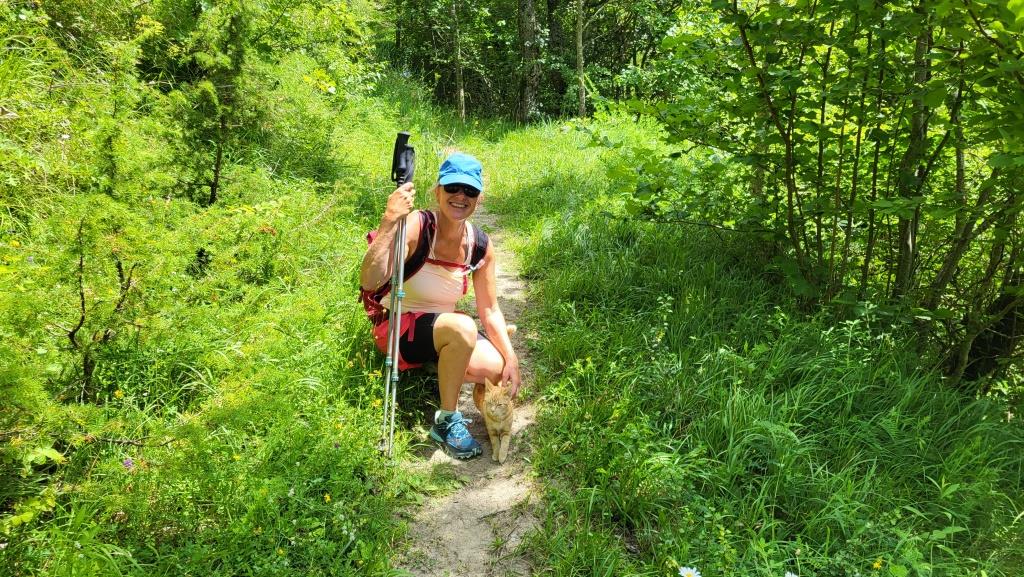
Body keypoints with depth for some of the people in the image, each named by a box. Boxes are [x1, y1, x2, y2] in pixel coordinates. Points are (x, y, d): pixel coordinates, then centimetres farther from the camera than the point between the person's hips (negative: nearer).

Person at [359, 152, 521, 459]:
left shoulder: (481, 246, -4)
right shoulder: (416, 226, -22)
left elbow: (489, 310, 1)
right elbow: (369, 281, -34)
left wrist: (511, 358, -10)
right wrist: (390, 221, -43)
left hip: (441, 327, 5)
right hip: (398, 328, -5)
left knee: (494, 367, -22)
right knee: (462, 327, -35)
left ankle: (440, 371, 11)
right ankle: (446, 421, -16)